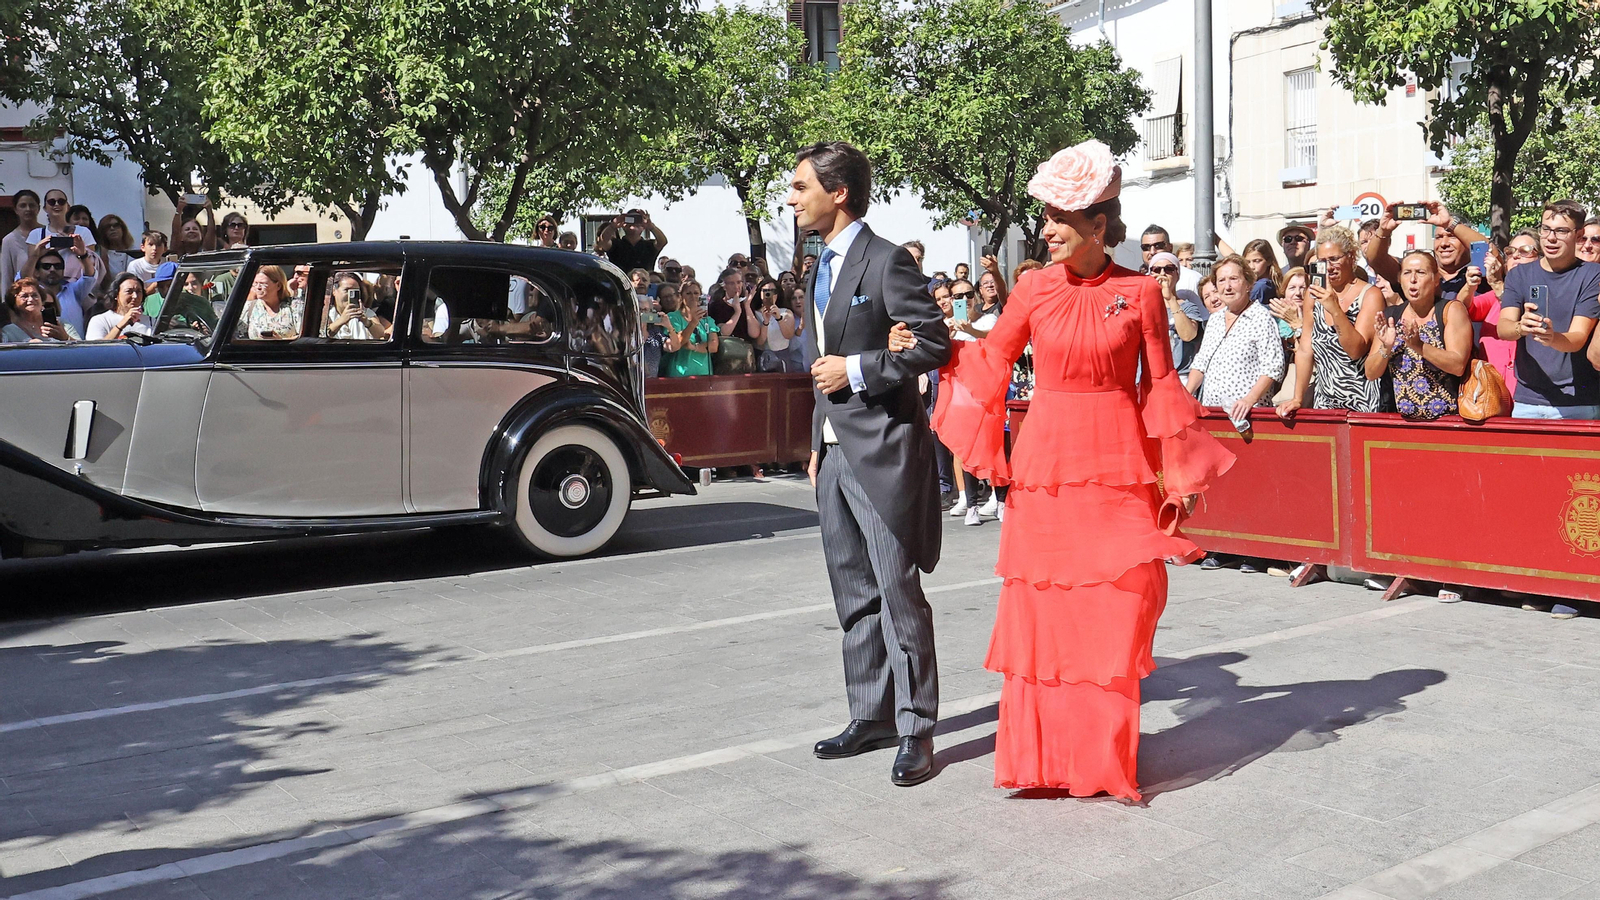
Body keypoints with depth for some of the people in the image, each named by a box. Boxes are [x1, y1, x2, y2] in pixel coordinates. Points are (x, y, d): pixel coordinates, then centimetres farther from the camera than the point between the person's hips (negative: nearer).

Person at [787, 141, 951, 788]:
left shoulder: (888, 262, -10)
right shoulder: (819, 273, 18)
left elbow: (933, 344, -15)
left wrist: (857, 369, -15)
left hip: (884, 449, -9)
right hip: (836, 452, 9)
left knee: (899, 593, -4)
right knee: (854, 596, 14)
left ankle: (915, 730, 5)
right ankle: (872, 716, 25)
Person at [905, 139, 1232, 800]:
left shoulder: (1140, 292, -1)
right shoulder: (1035, 287, 3)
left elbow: (1160, 386, 4)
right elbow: (991, 359, 15)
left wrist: (1179, 478, 3)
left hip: (1119, 468, -1)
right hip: (1046, 465, 1)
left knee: (1117, 609, 0)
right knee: (1041, 609, 3)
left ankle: (1105, 756, 15)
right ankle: (1045, 752, 16)